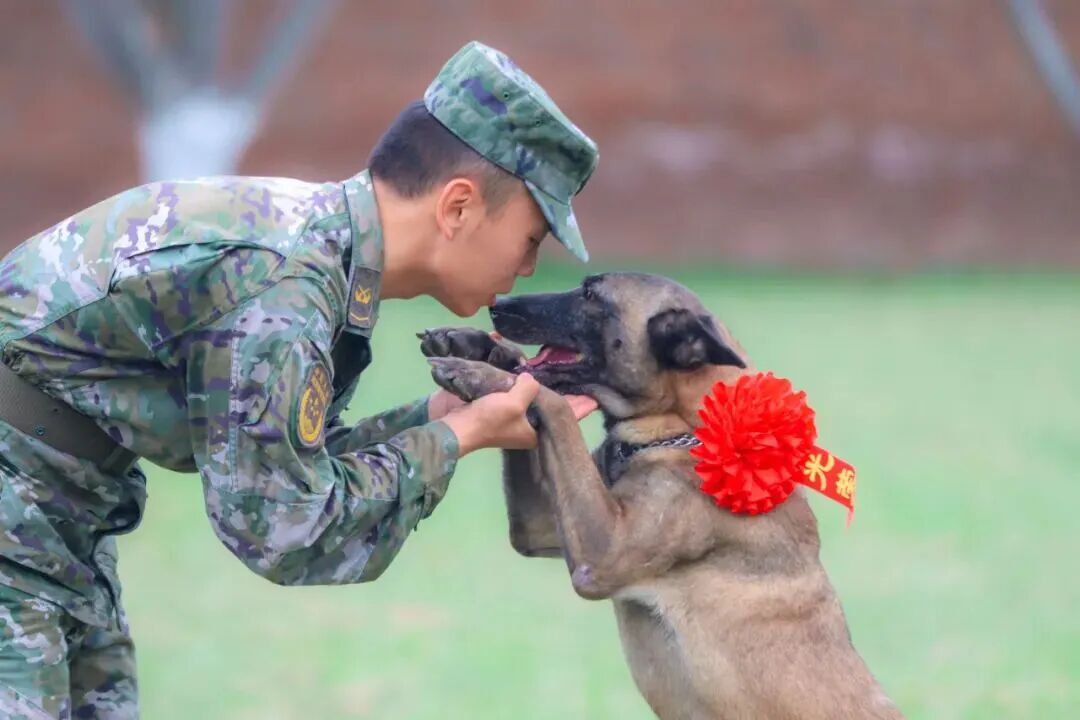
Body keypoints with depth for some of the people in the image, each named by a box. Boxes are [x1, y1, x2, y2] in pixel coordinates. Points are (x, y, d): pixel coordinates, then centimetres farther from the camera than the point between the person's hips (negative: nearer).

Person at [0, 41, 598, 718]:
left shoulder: (318, 227, 2)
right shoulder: (281, 288, -27)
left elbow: (279, 470, 10)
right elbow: (283, 530, -22)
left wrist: (443, 412, 2)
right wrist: (456, 437, -12)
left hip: (55, 515, 10)